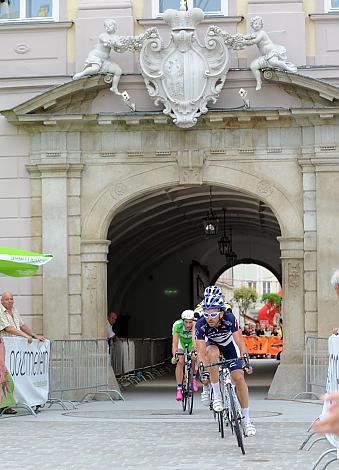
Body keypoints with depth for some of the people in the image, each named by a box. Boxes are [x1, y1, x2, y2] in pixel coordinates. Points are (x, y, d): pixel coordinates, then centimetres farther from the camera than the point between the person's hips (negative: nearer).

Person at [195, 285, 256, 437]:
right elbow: (201, 351, -37)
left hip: (229, 345, 0)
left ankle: (246, 418, -2)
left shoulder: (229, 318, -35)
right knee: (213, 353, -37)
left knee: (238, 377, -14)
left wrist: (245, 359, -51)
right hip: (212, 344, 0)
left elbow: (240, 341, -37)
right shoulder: (201, 325, -34)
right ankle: (216, 394, -25)